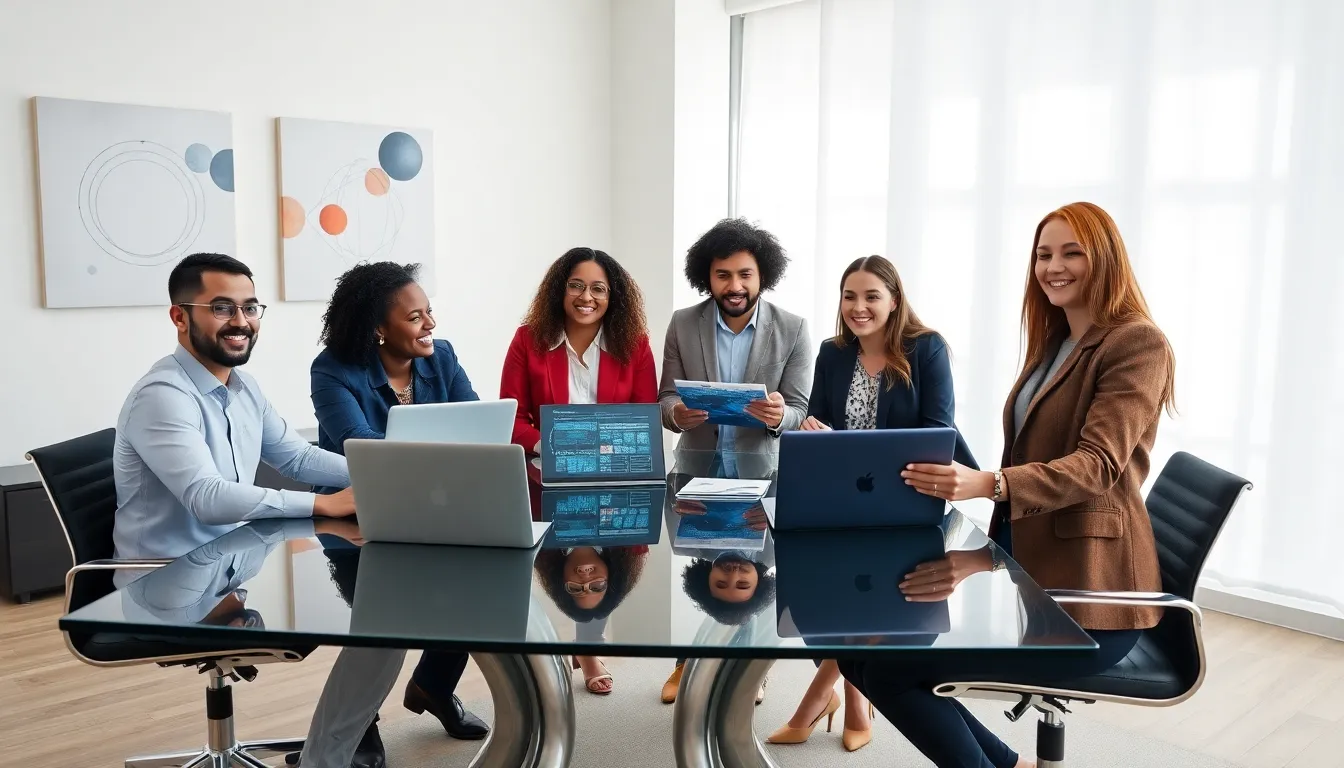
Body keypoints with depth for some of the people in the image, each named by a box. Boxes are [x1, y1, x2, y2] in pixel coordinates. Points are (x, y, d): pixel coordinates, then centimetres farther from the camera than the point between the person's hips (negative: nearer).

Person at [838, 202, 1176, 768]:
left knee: (885, 665, -20)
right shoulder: (1052, 343, 19)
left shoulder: (1137, 343, -9)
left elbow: (1097, 464, -22)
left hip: (1089, 597, -9)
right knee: (864, 648, -6)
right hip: (1028, 576, 9)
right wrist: (984, 556, 3)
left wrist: (986, 485, -37)